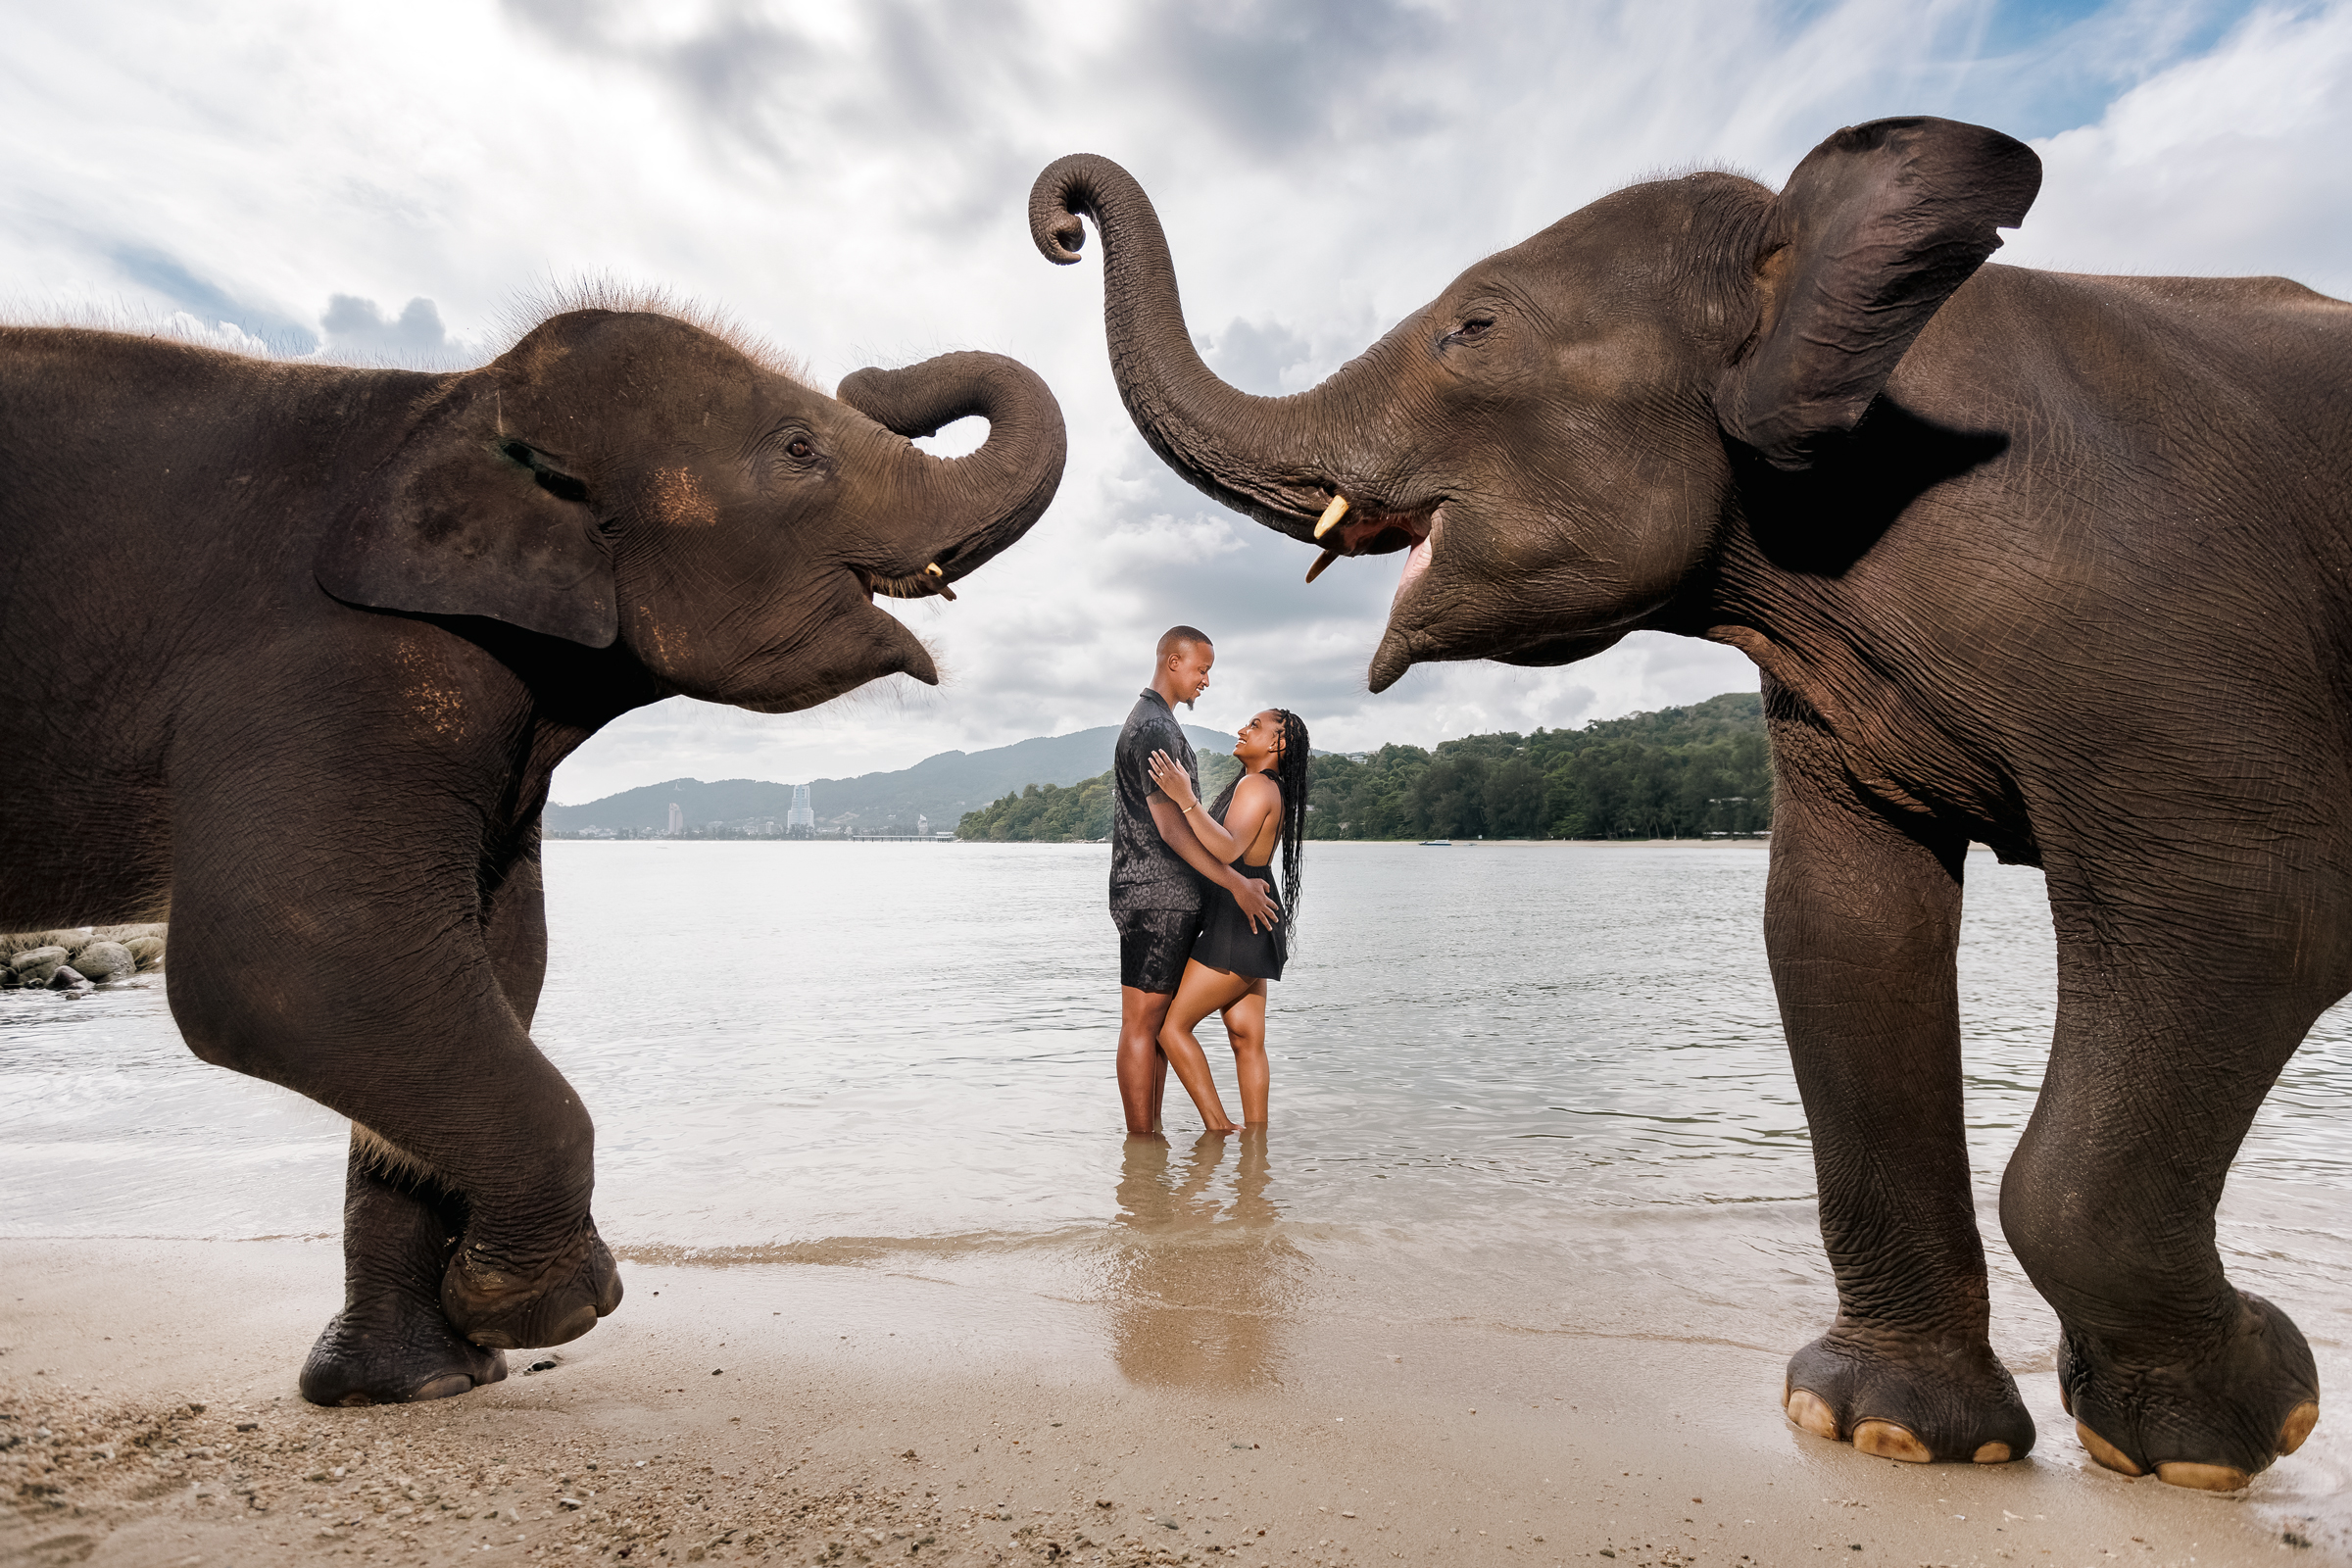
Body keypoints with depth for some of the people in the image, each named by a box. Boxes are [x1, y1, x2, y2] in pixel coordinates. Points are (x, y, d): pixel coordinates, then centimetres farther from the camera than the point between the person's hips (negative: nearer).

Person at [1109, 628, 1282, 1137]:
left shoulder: (1158, 721, 20)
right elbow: (1170, 827, -20)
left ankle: (1152, 1131, 19)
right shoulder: (1153, 727, -14)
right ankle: (1141, 1140, 2)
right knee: (1142, 1022, -4)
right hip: (1155, 897, -10)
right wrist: (1235, 883, -19)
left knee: (1160, 1018, 12)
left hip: (1168, 895, 10)